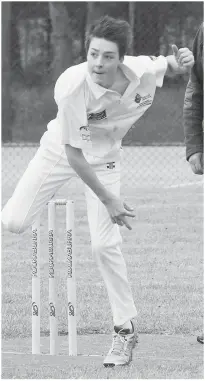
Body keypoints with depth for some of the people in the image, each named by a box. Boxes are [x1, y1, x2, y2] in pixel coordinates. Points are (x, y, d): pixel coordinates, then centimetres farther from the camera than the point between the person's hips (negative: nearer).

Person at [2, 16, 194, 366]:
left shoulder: (142, 71, -26)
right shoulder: (72, 87, -36)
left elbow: (167, 66, 1)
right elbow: (73, 153, -28)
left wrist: (180, 62, -24)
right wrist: (107, 200, -25)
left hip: (103, 159, 1)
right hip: (60, 150, -1)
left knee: (104, 244, -7)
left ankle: (125, 329, 8)